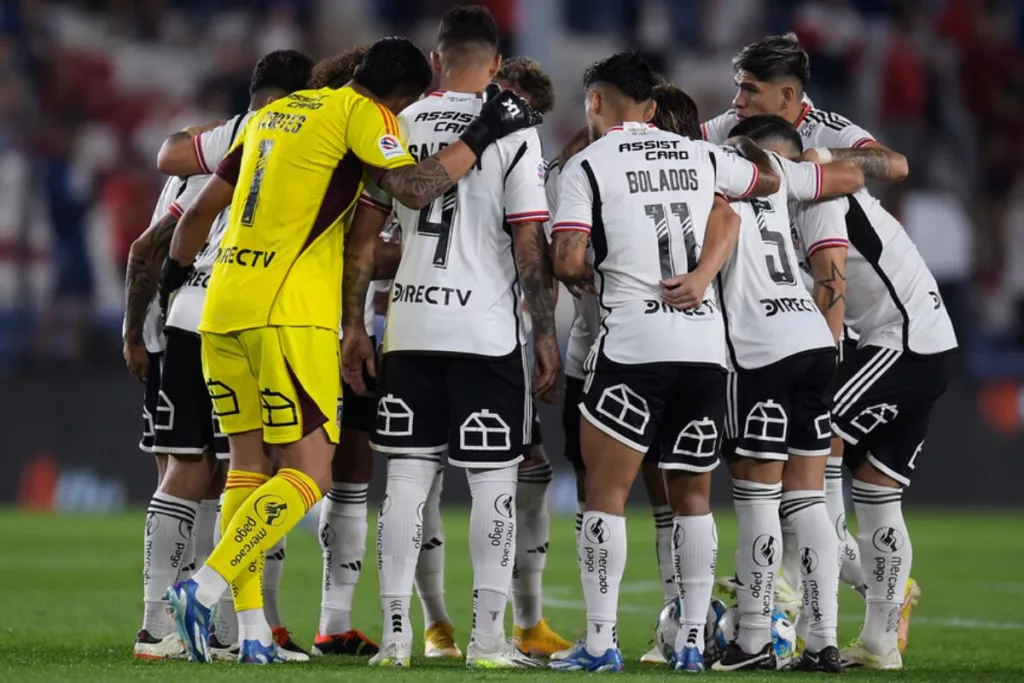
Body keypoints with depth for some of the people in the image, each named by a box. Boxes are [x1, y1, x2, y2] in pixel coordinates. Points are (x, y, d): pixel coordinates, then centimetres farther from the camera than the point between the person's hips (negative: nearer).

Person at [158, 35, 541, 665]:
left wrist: (175, 271, 40)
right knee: (308, 476, -5)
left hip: (224, 307, 8)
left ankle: (248, 631, 8)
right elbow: (414, 188, -16)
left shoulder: (273, 113, 21)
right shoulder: (363, 113, -2)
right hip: (287, 315, -8)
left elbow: (202, 209, 26)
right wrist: (480, 137, -5)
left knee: (249, 465, 13)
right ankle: (204, 590, -18)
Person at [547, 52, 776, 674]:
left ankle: (601, 643, -5)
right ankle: (694, 641, 9)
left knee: (607, 493, 0)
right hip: (706, 342, 4)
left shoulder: (587, 166, 0)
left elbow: (569, 261, -9)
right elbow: (771, 180, 30)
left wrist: (583, 276, 13)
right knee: (693, 496, 11)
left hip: (633, 344, -4)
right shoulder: (699, 156, 14)